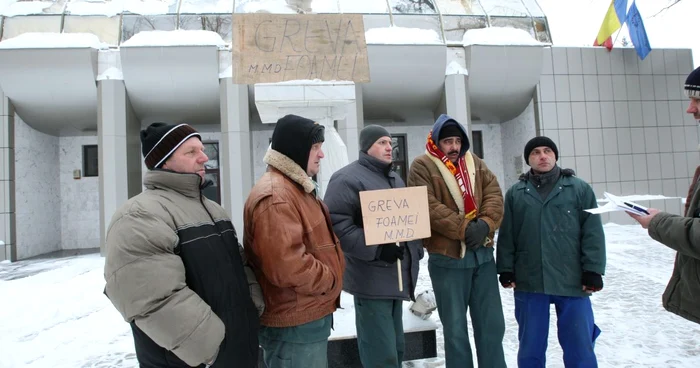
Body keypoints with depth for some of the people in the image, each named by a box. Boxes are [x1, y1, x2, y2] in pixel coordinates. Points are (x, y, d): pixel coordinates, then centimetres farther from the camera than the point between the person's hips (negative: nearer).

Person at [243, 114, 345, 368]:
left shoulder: (298, 187, 12)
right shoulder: (274, 197, -24)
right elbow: (286, 267, -31)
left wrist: (329, 275, 7)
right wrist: (330, 279, -15)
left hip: (311, 316, 10)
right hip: (294, 325, -10)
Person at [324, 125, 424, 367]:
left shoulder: (395, 180, 20)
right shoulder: (348, 178, -11)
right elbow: (336, 223, -22)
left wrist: (416, 250, 11)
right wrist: (376, 249, -25)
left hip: (396, 277, 9)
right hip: (372, 279, -9)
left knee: (395, 347, 19)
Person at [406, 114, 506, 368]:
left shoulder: (476, 164, 13)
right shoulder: (422, 167, -4)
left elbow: (494, 196, 3)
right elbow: (429, 207, -16)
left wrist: (485, 224, -15)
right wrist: (464, 229, -20)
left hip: (483, 254, 5)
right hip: (447, 258, -5)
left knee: (492, 324, 15)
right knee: (455, 329, 9)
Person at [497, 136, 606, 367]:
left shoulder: (579, 188, 5)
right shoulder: (515, 193, 7)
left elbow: (593, 233, 0)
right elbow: (506, 235, 6)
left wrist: (593, 270, -5)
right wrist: (506, 270, 1)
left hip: (572, 281, -1)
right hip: (529, 283, 1)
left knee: (579, 346, 8)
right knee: (530, 346, 12)